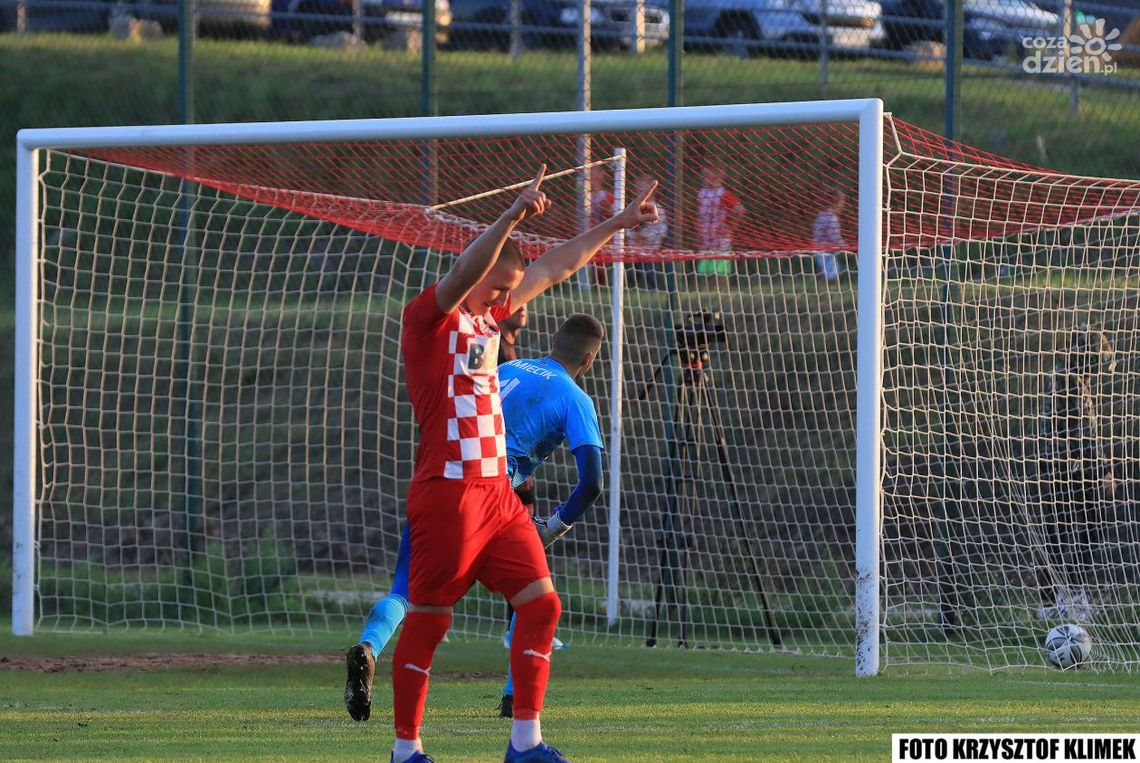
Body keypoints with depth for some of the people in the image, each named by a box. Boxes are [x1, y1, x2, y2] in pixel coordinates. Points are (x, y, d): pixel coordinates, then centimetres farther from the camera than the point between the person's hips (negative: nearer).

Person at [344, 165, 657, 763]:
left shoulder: (489, 316, 17)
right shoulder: (428, 316, -6)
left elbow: (554, 269, 25)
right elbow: (465, 272, -26)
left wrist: (616, 225, 27)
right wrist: (512, 217, -37)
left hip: (497, 493, 8)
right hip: (447, 494, -8)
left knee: (541, 601, 1)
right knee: (427, 621, -2)